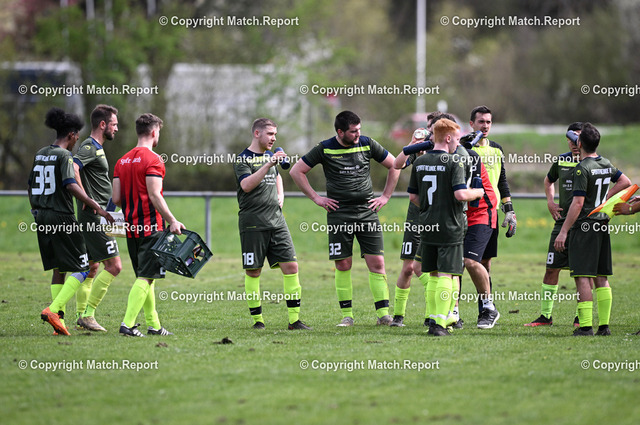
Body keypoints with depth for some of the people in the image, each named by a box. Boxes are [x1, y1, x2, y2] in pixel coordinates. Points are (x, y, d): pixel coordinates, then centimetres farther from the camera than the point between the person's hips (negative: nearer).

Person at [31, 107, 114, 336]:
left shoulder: (40, 154, 12)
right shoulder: (64, 156, -12)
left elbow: (31, 186, 18)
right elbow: (71, 185, -24)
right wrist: (97, 207, -27)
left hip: (42, 219, 8)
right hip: (62, 217, -8)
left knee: (59, 269, 14)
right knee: (80, 269, -2)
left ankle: (58, 320, 7)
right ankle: (53, 310, -17)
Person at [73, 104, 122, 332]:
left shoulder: (96, 147, 18)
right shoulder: (90, 147, -13)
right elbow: (73, 168, -31)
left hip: (96, 217, 10)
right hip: (94, 217, -10)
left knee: (92, 267, 14)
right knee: (114, 266, -11)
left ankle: (81, 315, 18)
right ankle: (88, 314, -9)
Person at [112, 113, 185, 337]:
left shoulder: (122, 161, 12)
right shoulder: (152, 159, -11)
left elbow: (116, 198, 10)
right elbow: (154, 195, -19)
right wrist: (172, 221, -17)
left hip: (131, 227, 8)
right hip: (150, 227, -8)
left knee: (145, 276, 14)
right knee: (146, 277, -7)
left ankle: (153, 325, 18)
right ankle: (128, 324, -14)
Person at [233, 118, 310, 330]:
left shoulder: (270, 155, 16)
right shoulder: (242, 159, -5)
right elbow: (246, 185, -22)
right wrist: (268, 164, -29)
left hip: (276, 220, 6)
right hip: (252, 223, -6)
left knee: (291, 266, -3)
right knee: (253, 272, 0)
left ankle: (294, 319, -2)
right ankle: (257, 319, 10)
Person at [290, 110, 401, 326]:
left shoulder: (368, 145, 3)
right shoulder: (324, 149, -2)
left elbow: (394, 165, 15)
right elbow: (296, 171, 5)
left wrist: (385, 196, 9)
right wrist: (316, 198, 1)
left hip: (367, 212, 1)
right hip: (339, 214, -1)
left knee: (377, 263, -5)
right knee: (343, 265, 0)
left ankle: (383, 313, -3)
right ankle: (347, 315, 8)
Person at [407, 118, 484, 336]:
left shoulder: (420, 162, 8)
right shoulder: (454, 161, -12)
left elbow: (413, 196, 14)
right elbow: (460, 194, -20)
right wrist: (478, 192, -1)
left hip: (427, 228, 6)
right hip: (450, 228, -6)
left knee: (433, 275, 14)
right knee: (446, 275, -5)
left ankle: (434, 320, 16)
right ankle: (440, 324, -11)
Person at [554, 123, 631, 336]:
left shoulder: (582, 169, -14)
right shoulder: (606, 164, 9)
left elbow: (578, 203, -18)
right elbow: (626, 182, 25)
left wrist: (563, 232, -16)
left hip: (585, 226, -8)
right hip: (603, 226, 8)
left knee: (582, 277, -8)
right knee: (601, 278, 10)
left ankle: (585, 326, -13)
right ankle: (604, 325, 8)